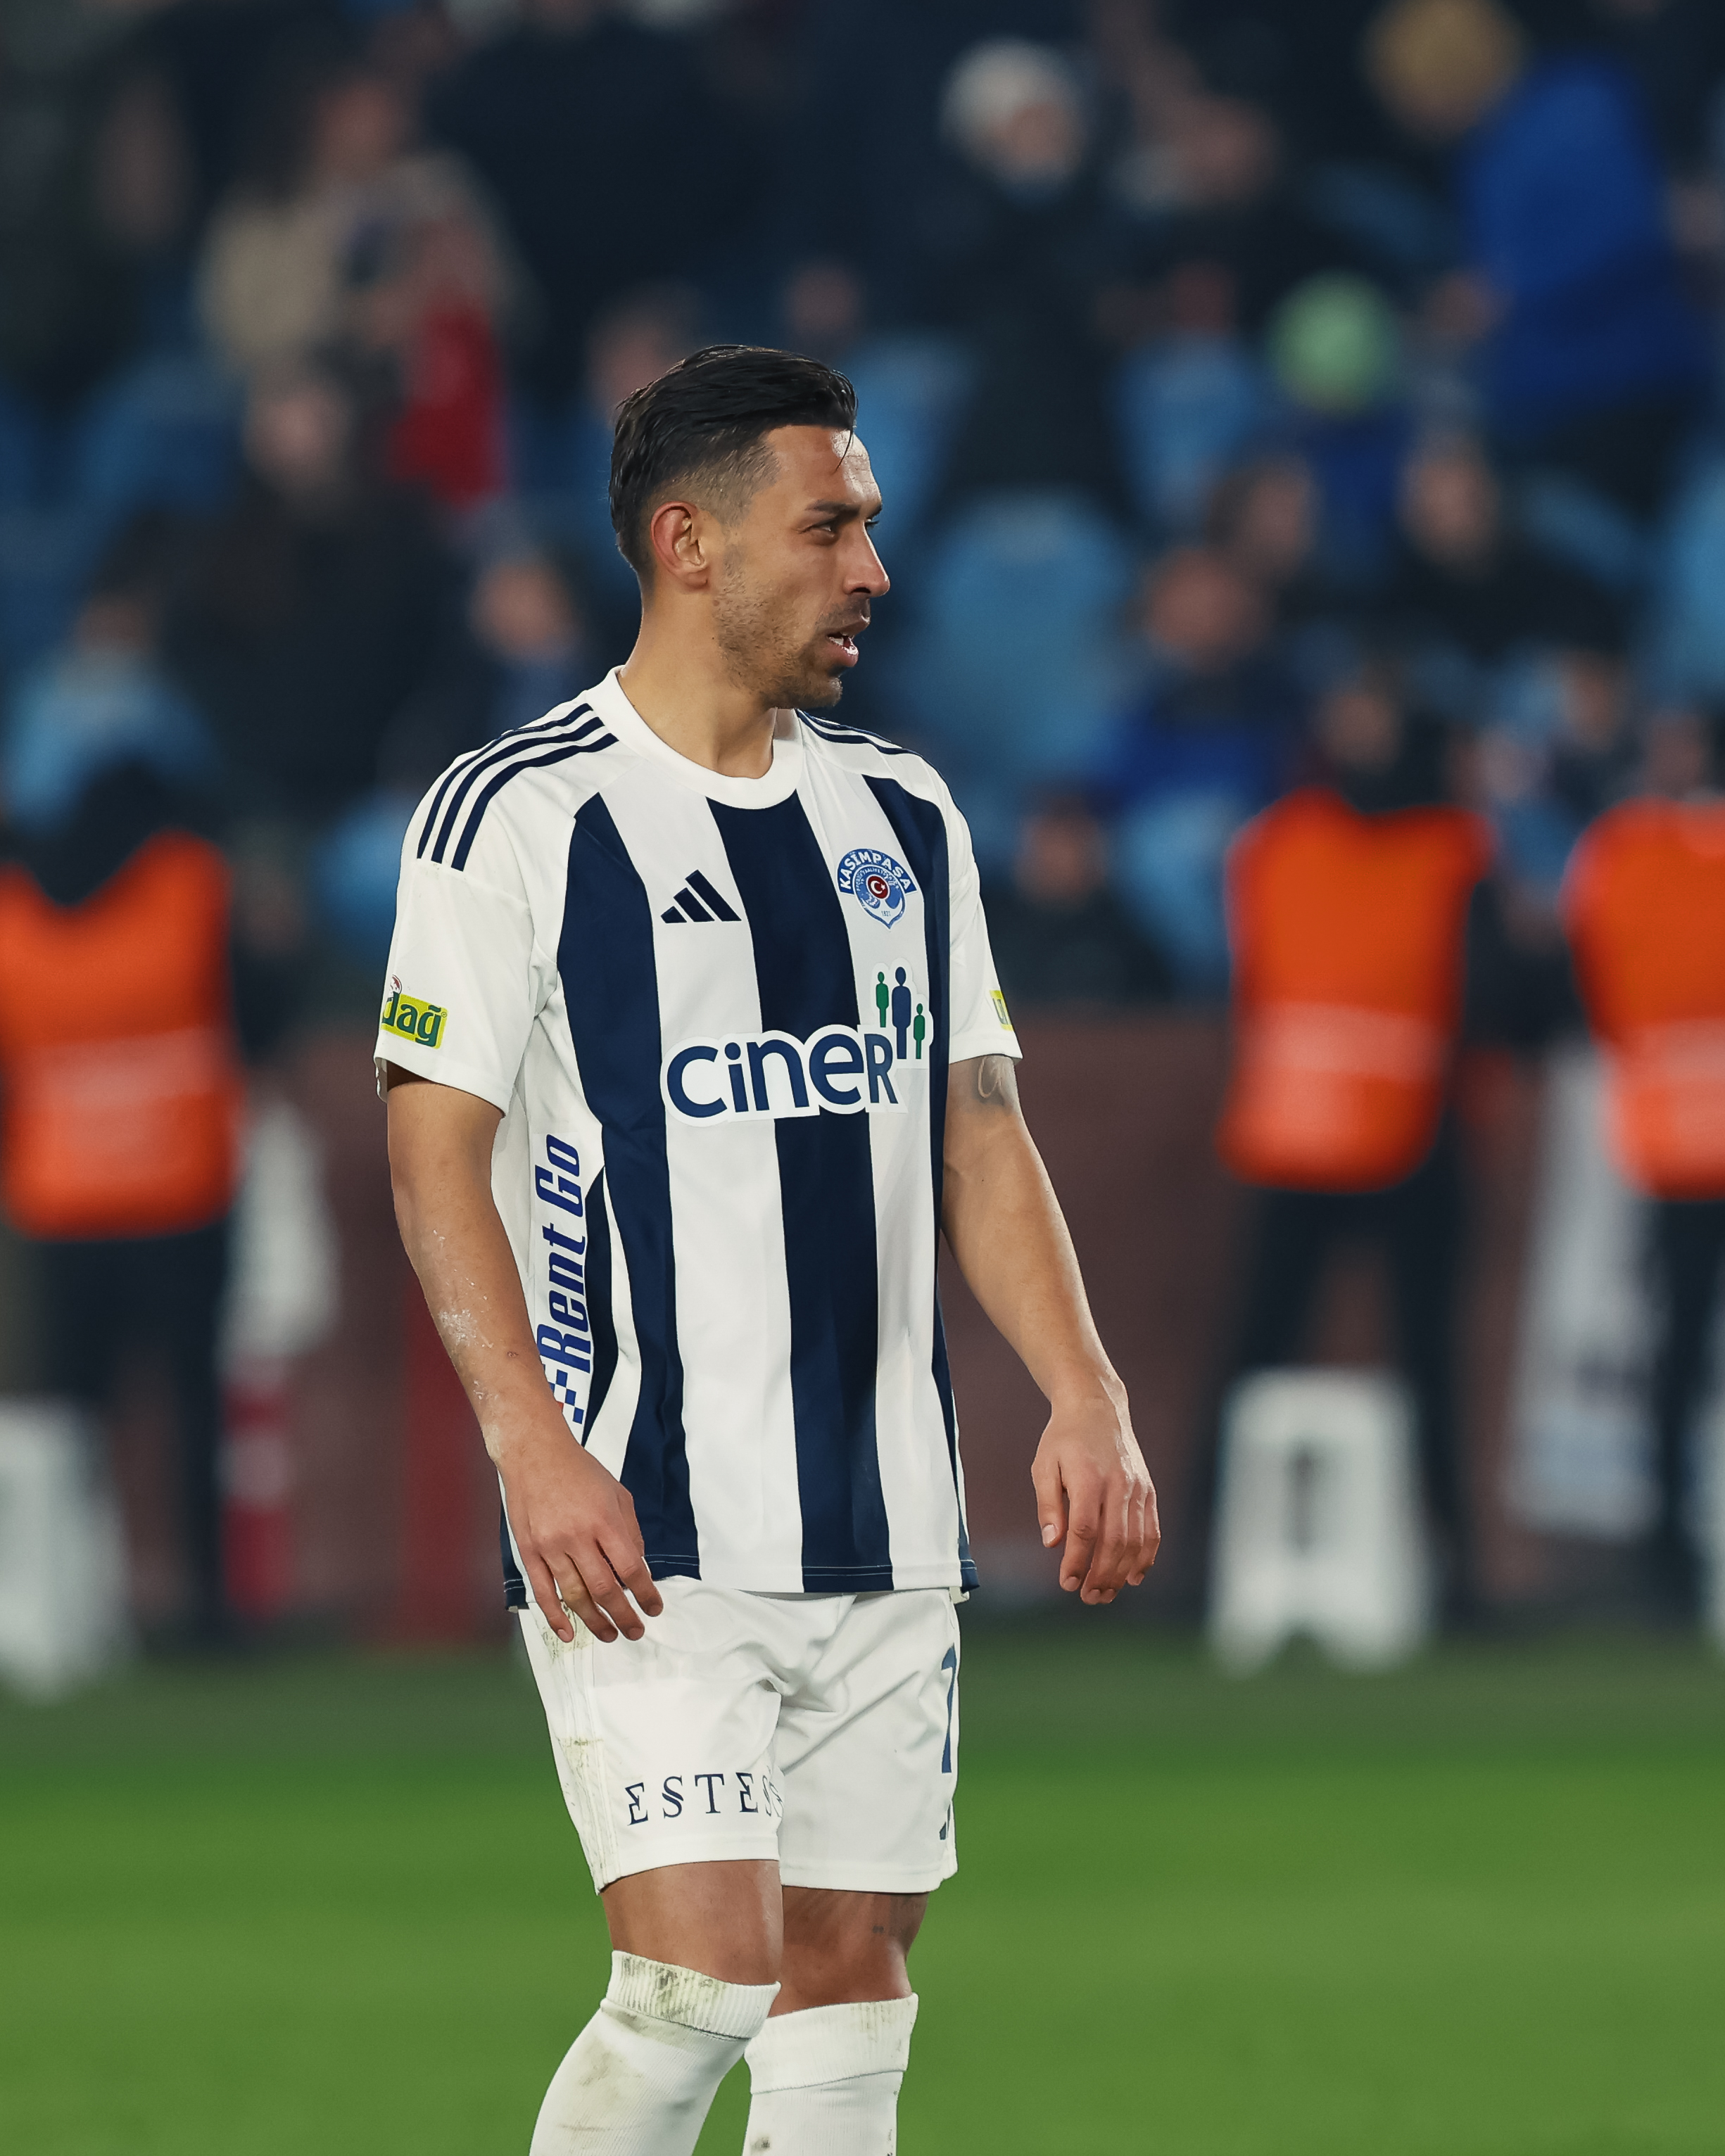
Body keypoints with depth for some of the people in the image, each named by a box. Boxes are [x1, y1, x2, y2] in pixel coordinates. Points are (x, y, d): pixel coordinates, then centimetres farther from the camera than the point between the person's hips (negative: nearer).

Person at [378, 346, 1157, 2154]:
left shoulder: (901, 819, 13)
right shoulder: (518, 815, -5)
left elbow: (976, 1133, 16)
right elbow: (435, 1151, -7)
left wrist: (1081, 1393, 2)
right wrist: (533, 1442, -19)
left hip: (886, 1531, 6)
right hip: (644, 1531, -6)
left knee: (850, 1976, 6)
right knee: (703, 1973, -15)